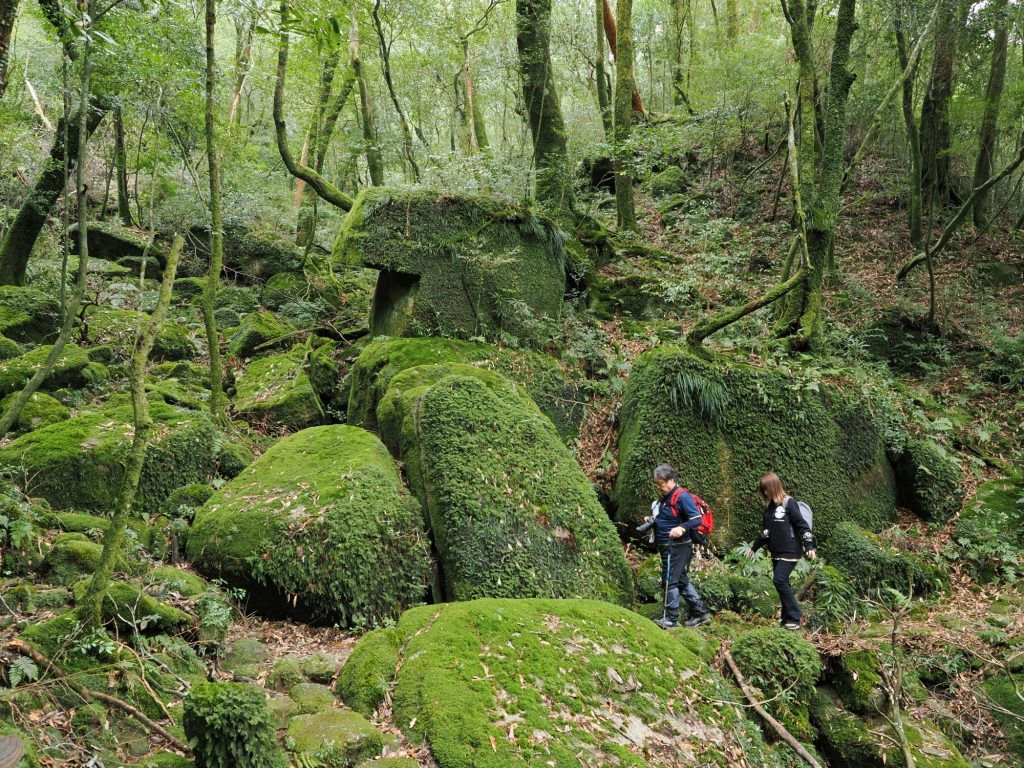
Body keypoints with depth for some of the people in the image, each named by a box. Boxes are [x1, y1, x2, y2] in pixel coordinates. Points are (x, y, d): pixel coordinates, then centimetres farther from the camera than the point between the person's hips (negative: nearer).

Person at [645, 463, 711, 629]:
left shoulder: (682, 497, -17)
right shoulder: (665, 497, 12)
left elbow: (697, 519, -22)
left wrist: (682, 528, -36)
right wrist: (652, 519, 8)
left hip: (676, 547, -10)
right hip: (668, 547, 10)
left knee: (670, 581, -5)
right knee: (681, 580, 16)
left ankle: (670, 619, 3)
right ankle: (700, 613, 24)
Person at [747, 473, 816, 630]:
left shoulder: (789, 503, -11)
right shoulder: (769, 506, 12)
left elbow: (802, 525, -14)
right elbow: (766, 530, 22)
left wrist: (809, 546, -21)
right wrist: (754, 547, 28)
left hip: (790, 552, -8)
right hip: (776, 552, 8)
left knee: (780, 581, -15)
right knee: (781, 583, 9)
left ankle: (794, 619, -7)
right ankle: (787, 617, 18)